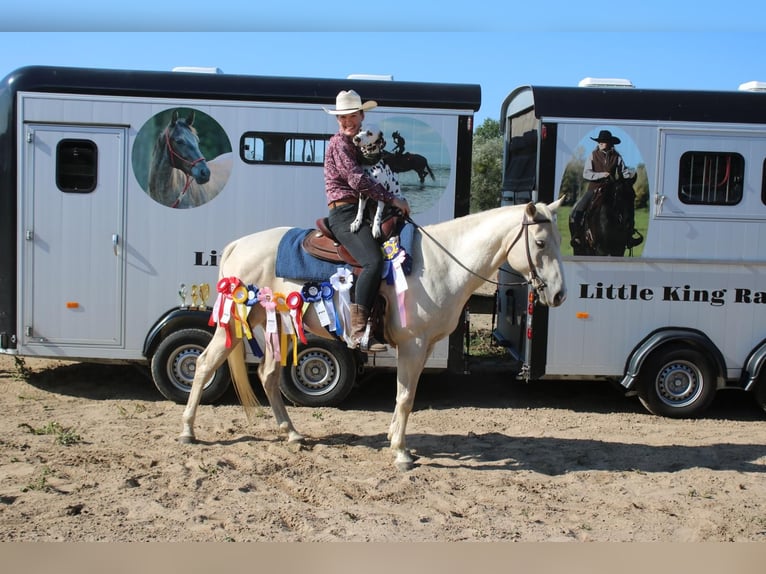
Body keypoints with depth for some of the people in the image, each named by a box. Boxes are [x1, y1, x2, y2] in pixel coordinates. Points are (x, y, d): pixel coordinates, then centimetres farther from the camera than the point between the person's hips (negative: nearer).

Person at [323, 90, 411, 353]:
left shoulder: (357, 143, 24)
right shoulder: (339, 143, -5)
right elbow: (357, 180, -17)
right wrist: (392, 199, -17)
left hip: (362, 212, 10)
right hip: (344, 212, -10)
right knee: (373, 261, -29)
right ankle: (359, 331, -32)